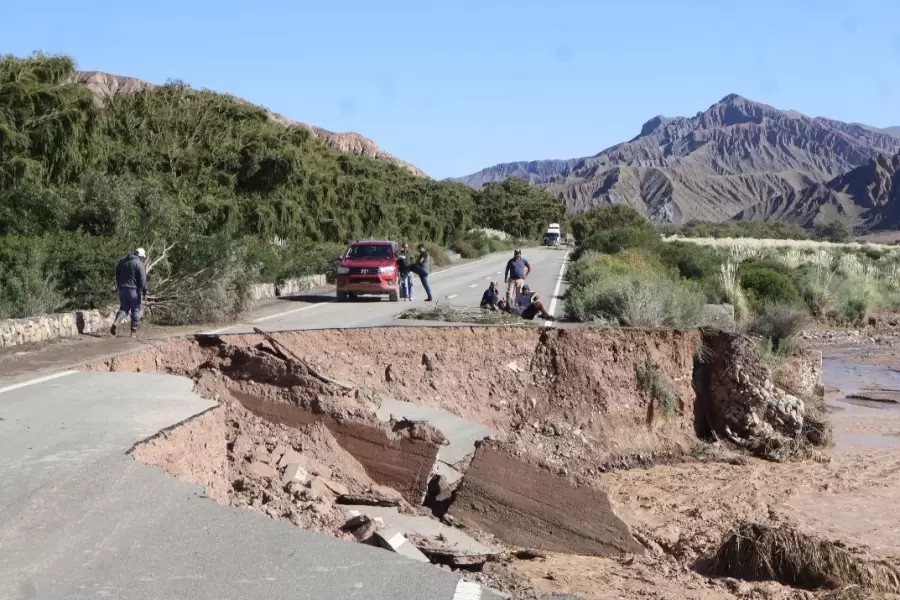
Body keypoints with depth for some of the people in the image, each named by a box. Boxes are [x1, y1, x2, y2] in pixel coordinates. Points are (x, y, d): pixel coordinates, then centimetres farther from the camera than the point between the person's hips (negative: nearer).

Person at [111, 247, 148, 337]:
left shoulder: (122, 262, 11)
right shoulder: (139, 264, -10)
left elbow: (117, 276, 18)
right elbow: (143, 279, -12)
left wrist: (119, 287, 24)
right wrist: (144, 291, -6)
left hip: (122, 289, 5)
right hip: (134, 290, -5)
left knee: (123, 308, 16)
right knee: (136, 310, 5)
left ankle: (116, 322, -10)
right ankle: (133, 331, 4)